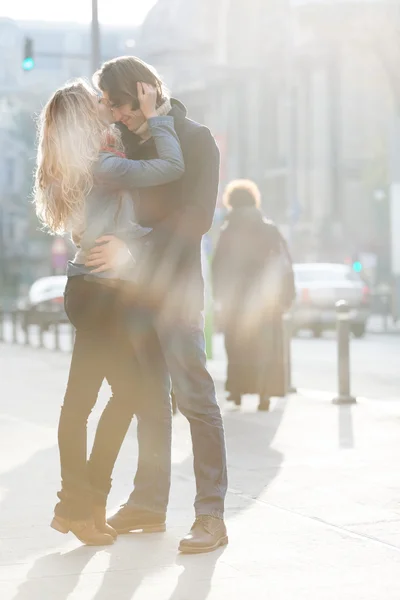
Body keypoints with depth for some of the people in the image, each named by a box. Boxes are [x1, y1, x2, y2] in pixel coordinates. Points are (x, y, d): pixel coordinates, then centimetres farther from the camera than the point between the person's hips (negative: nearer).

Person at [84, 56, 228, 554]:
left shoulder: (195, 139, -6)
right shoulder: (132, 140, 14)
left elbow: (196, 217, -17)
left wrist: (131, 248, -25)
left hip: (175, 283, -7)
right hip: (135, 284, 7)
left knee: (192, 394, -11)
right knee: (149, 395, 9)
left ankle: (211, 513, -11)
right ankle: (148, 503, 15)